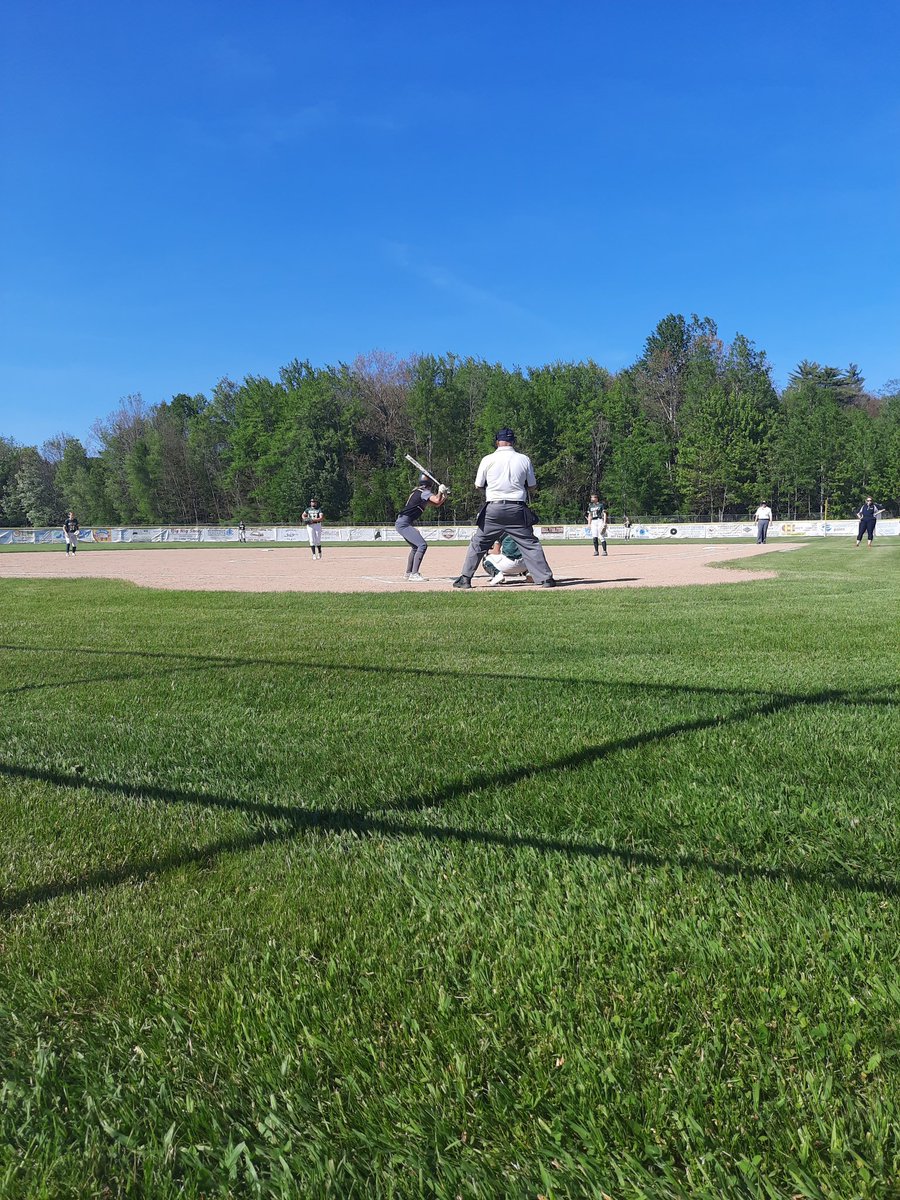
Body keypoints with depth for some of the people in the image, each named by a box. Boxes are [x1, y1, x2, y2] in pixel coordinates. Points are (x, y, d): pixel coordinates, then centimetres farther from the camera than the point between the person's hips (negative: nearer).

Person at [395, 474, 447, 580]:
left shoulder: (417, 491, 16)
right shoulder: (424, 493, -12)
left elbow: (436, 504, 20)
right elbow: (437, 500, -27)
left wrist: (444, 496, 3)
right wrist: (440, 490, -9)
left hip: (401, 523, 10)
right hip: (404, 524, -10)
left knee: (415, 547, 23)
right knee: (422, 545, -18)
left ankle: (408, 573, 29)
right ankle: (414, 574, -22)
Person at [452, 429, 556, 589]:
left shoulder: (488, 460, -1)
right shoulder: (524, 459, 2)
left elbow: (478, 485, 6)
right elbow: (532, 485, 8)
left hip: (493, 509, 0)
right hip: (517, 509, 0)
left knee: (478, 543, 12)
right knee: (530, 544, 6)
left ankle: (465, 578, 12)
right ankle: (545, 578, 3)